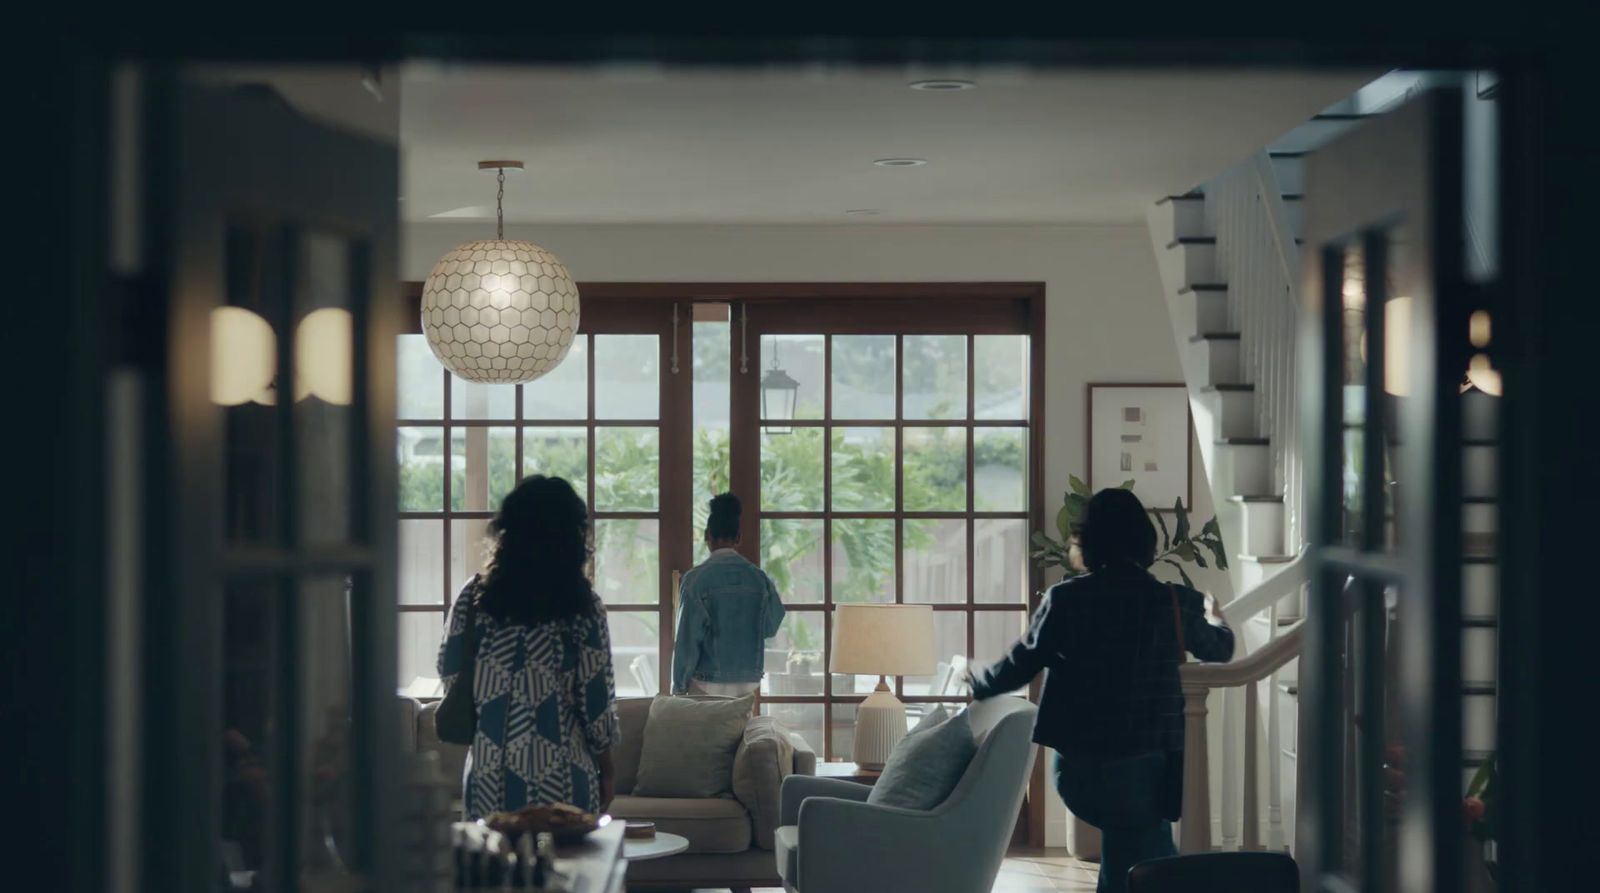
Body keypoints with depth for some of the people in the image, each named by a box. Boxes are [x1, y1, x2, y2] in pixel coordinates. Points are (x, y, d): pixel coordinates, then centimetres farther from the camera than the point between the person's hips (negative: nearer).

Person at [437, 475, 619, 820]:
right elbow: (596, 697, -4)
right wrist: (607, 764, 8)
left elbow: (450, 673, 5)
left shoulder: (475, 597, -1)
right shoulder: (582, 606, -6)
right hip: (561, 778, -2)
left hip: (489, 774, 2)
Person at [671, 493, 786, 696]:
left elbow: (688, 638, -9)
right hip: (749, 682, 4)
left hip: (708, 686, -4)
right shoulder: (759, 577, 1)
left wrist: (679, 687, -2)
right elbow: (771, 628, 9)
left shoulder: (696, 580, -10)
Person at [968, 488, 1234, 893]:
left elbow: (1019, 667, 4)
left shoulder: (1066, 600, -6)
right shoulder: (1175, 603, -2)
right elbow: (1219, 650, 20)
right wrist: (1214, 618, 46)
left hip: (1080, 769, 1)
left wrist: (976, 683, 27)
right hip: (1147, 767, 0)